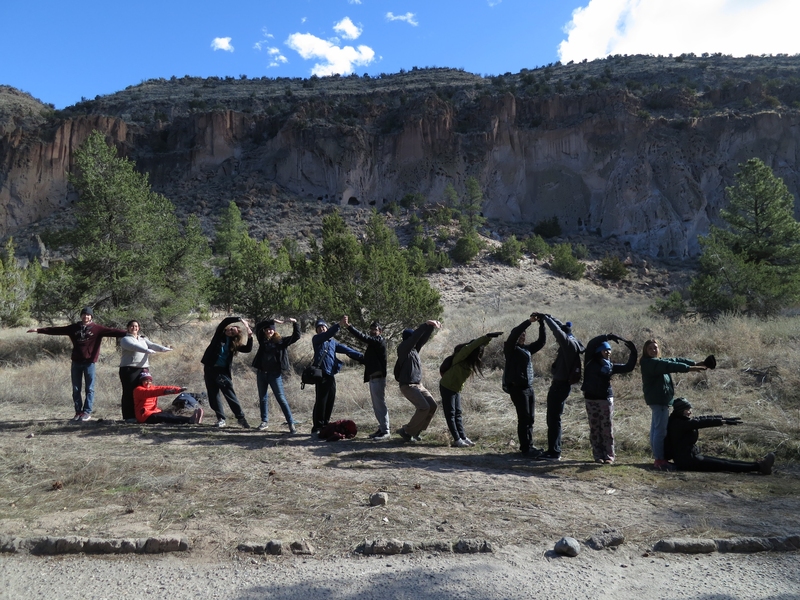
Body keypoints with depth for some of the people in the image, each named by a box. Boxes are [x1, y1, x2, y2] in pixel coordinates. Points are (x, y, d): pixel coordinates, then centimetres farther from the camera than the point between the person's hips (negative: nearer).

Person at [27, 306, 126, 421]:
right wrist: (39, 330, 7)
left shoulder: (97, 329, -3)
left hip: (89, 362, -3)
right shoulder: (74, 328, 8)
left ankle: (87, 412, 7)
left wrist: (128, 333, -26)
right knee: (76, 389, 8)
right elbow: (56, 330, 9)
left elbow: (112, 331, -14)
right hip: (76, 362, 4)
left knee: (89, 389, 1)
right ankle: (78, 412, 16)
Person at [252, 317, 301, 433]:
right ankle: (264, 421, 26)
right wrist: (272, 320, -12)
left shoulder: (281, 341, -1)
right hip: (261, 372, 4)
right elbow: (258, 326, -5)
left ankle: (291, 423, -6)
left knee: (281, 399, -6)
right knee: (263, 398, 12)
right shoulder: (262, 340, 6)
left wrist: (295, 323, -16)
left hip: (275, 373, -4)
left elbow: (296, 336, -4)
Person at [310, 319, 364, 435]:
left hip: (331, 374, 6)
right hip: (321, 374, -6)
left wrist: (361, 357, 7)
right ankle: (317, 427, 0)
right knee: (321, 401, -7)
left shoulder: (333, 341, 20)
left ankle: (325, 425, 16)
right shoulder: (316, 339, 3)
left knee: (330, 401, 7)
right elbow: (327, 335, -16)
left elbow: (345, 349, 14)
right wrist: (338, 325, -28)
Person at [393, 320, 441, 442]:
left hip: (419, 385, 9)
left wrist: (431, 327, -3)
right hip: (407, 386, -9)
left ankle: (415, 431, 12)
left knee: (433, 405, 2)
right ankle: (406, 431, -4)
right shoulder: (402, 349, -11)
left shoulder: (415, 349, 12)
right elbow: (415, 336, -22)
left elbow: (424, 338, 11)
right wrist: (426, 324, -26)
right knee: (424, 407, -19)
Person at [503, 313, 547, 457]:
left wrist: (542, 324, 2)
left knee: (530, 418, 9)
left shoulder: (527, 348, 14)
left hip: (529, 387, 7)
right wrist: (529, 321, -23)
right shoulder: (510, 348, -4)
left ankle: (529, 446, 18)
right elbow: (514, 333, -20)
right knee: (524, 418, -6)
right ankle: (526, 448, -1)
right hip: (517, 387, -7)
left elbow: (541, 341, 14)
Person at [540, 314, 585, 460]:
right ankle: (554, 449, 23)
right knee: (553, 418, 16)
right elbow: (561, 327, 22)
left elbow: (558, 330, -25)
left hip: (560, 385, -10)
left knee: (553, 419, -7)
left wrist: (545, 318, -14)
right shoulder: (571, 343, 11)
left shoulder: (569, 344, -14)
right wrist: (549, 316, 16)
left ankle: (554, 452, -4)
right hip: (562, 384, 10)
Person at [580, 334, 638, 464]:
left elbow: (629, 367, 13)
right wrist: (608, 336, -16)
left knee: (607, 429, 1)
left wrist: (633, 352, 3)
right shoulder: (590, 363, -2)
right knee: (595, 429, 4)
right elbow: (591, 344, -13)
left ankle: (609, 455, 8)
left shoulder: (611, 366, 8)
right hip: (591, 399, -2)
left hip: (607, 400, 2)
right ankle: (598, 455, 10)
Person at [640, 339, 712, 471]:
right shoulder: (648, 363, -14)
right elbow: (669, 365, -24)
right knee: (661, 430, -10)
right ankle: (660, 460, -8)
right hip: (658, 399, -11)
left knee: (656, 429, 14)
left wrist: (695, 363, 1)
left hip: (660, 399, 11)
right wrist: (689, 368, -31)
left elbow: (675, 360, 10)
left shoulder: (659, 362, 17)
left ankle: (657, 457, 22)